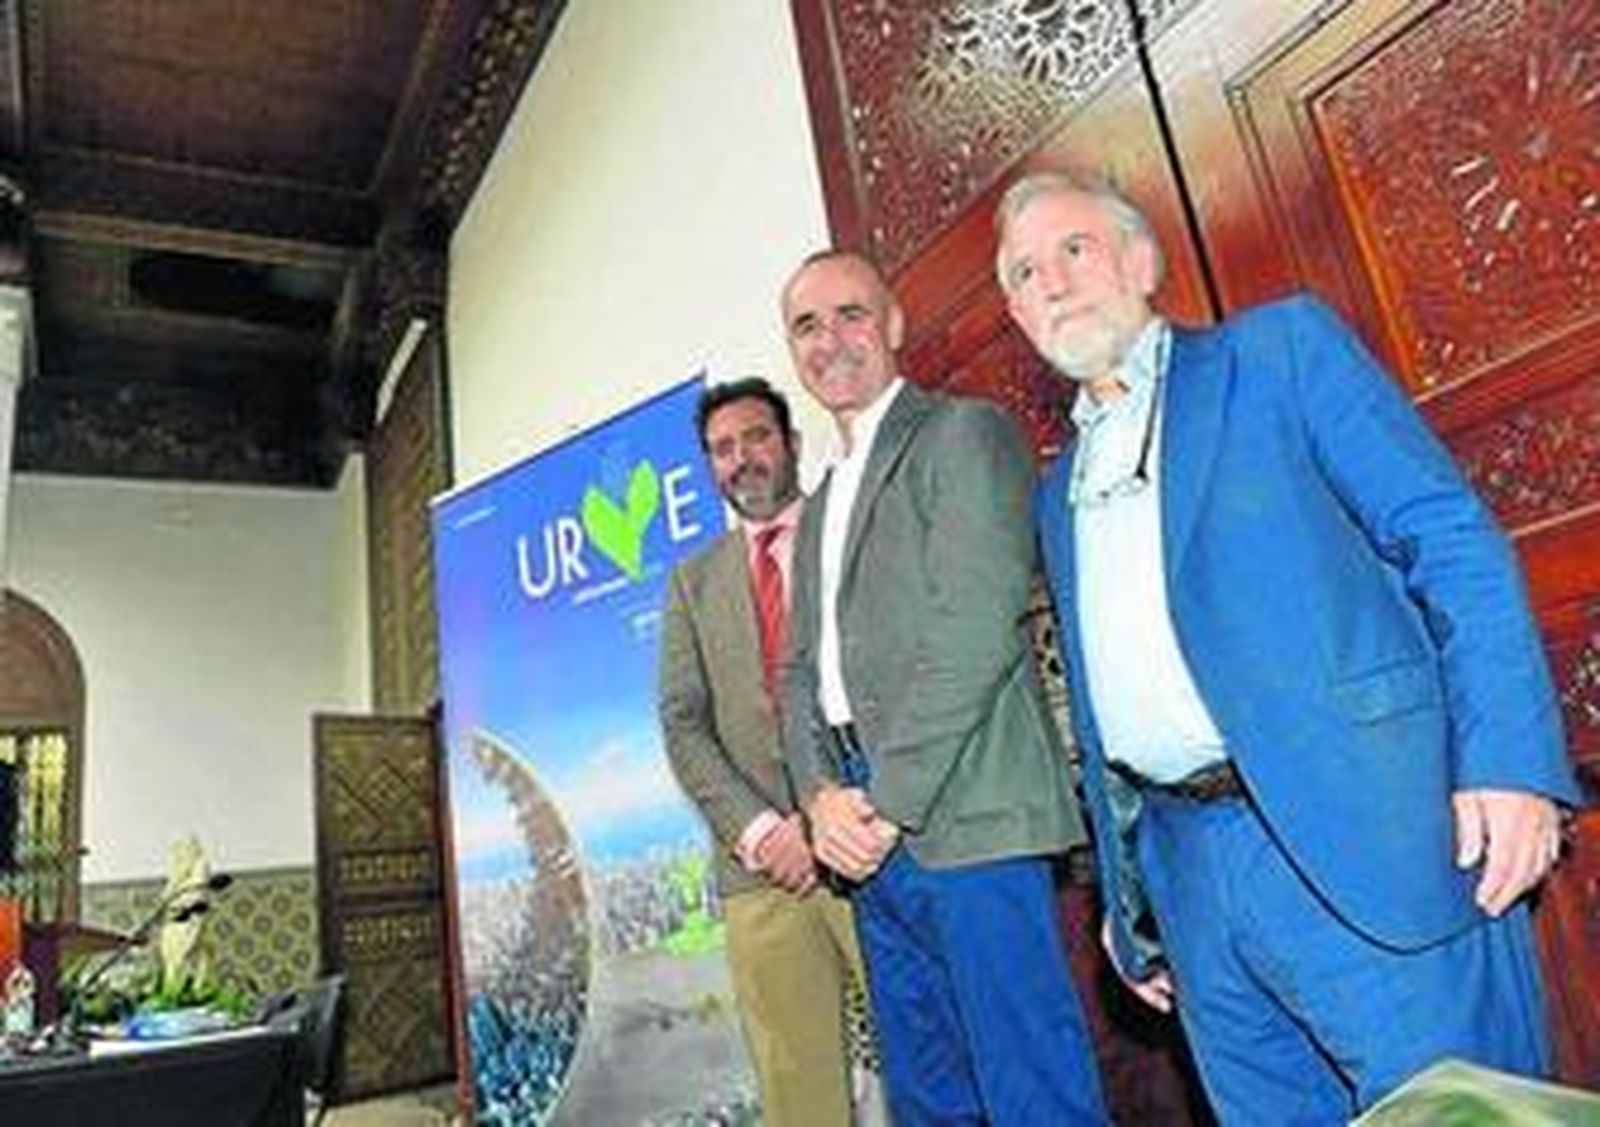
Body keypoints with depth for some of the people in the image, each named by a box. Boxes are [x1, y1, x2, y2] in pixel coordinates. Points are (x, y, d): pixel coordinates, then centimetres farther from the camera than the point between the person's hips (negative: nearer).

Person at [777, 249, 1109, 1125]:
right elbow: (802, 670, 16)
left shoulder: (963, 435, -2)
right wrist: (822, 796, -2)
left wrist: (887, 802, -15)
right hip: (867, 840, 8)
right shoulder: (817, 510, 23)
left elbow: (976, 628, -15)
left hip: (962, 820, -8)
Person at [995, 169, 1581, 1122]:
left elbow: (1452, 537, -5)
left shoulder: (1281, 347, 4)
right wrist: (1126, 905, 19)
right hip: (1190, 869, 5)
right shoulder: (1059, 491, 19)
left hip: (1357, 836, -5)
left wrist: (1508, 758, -17)